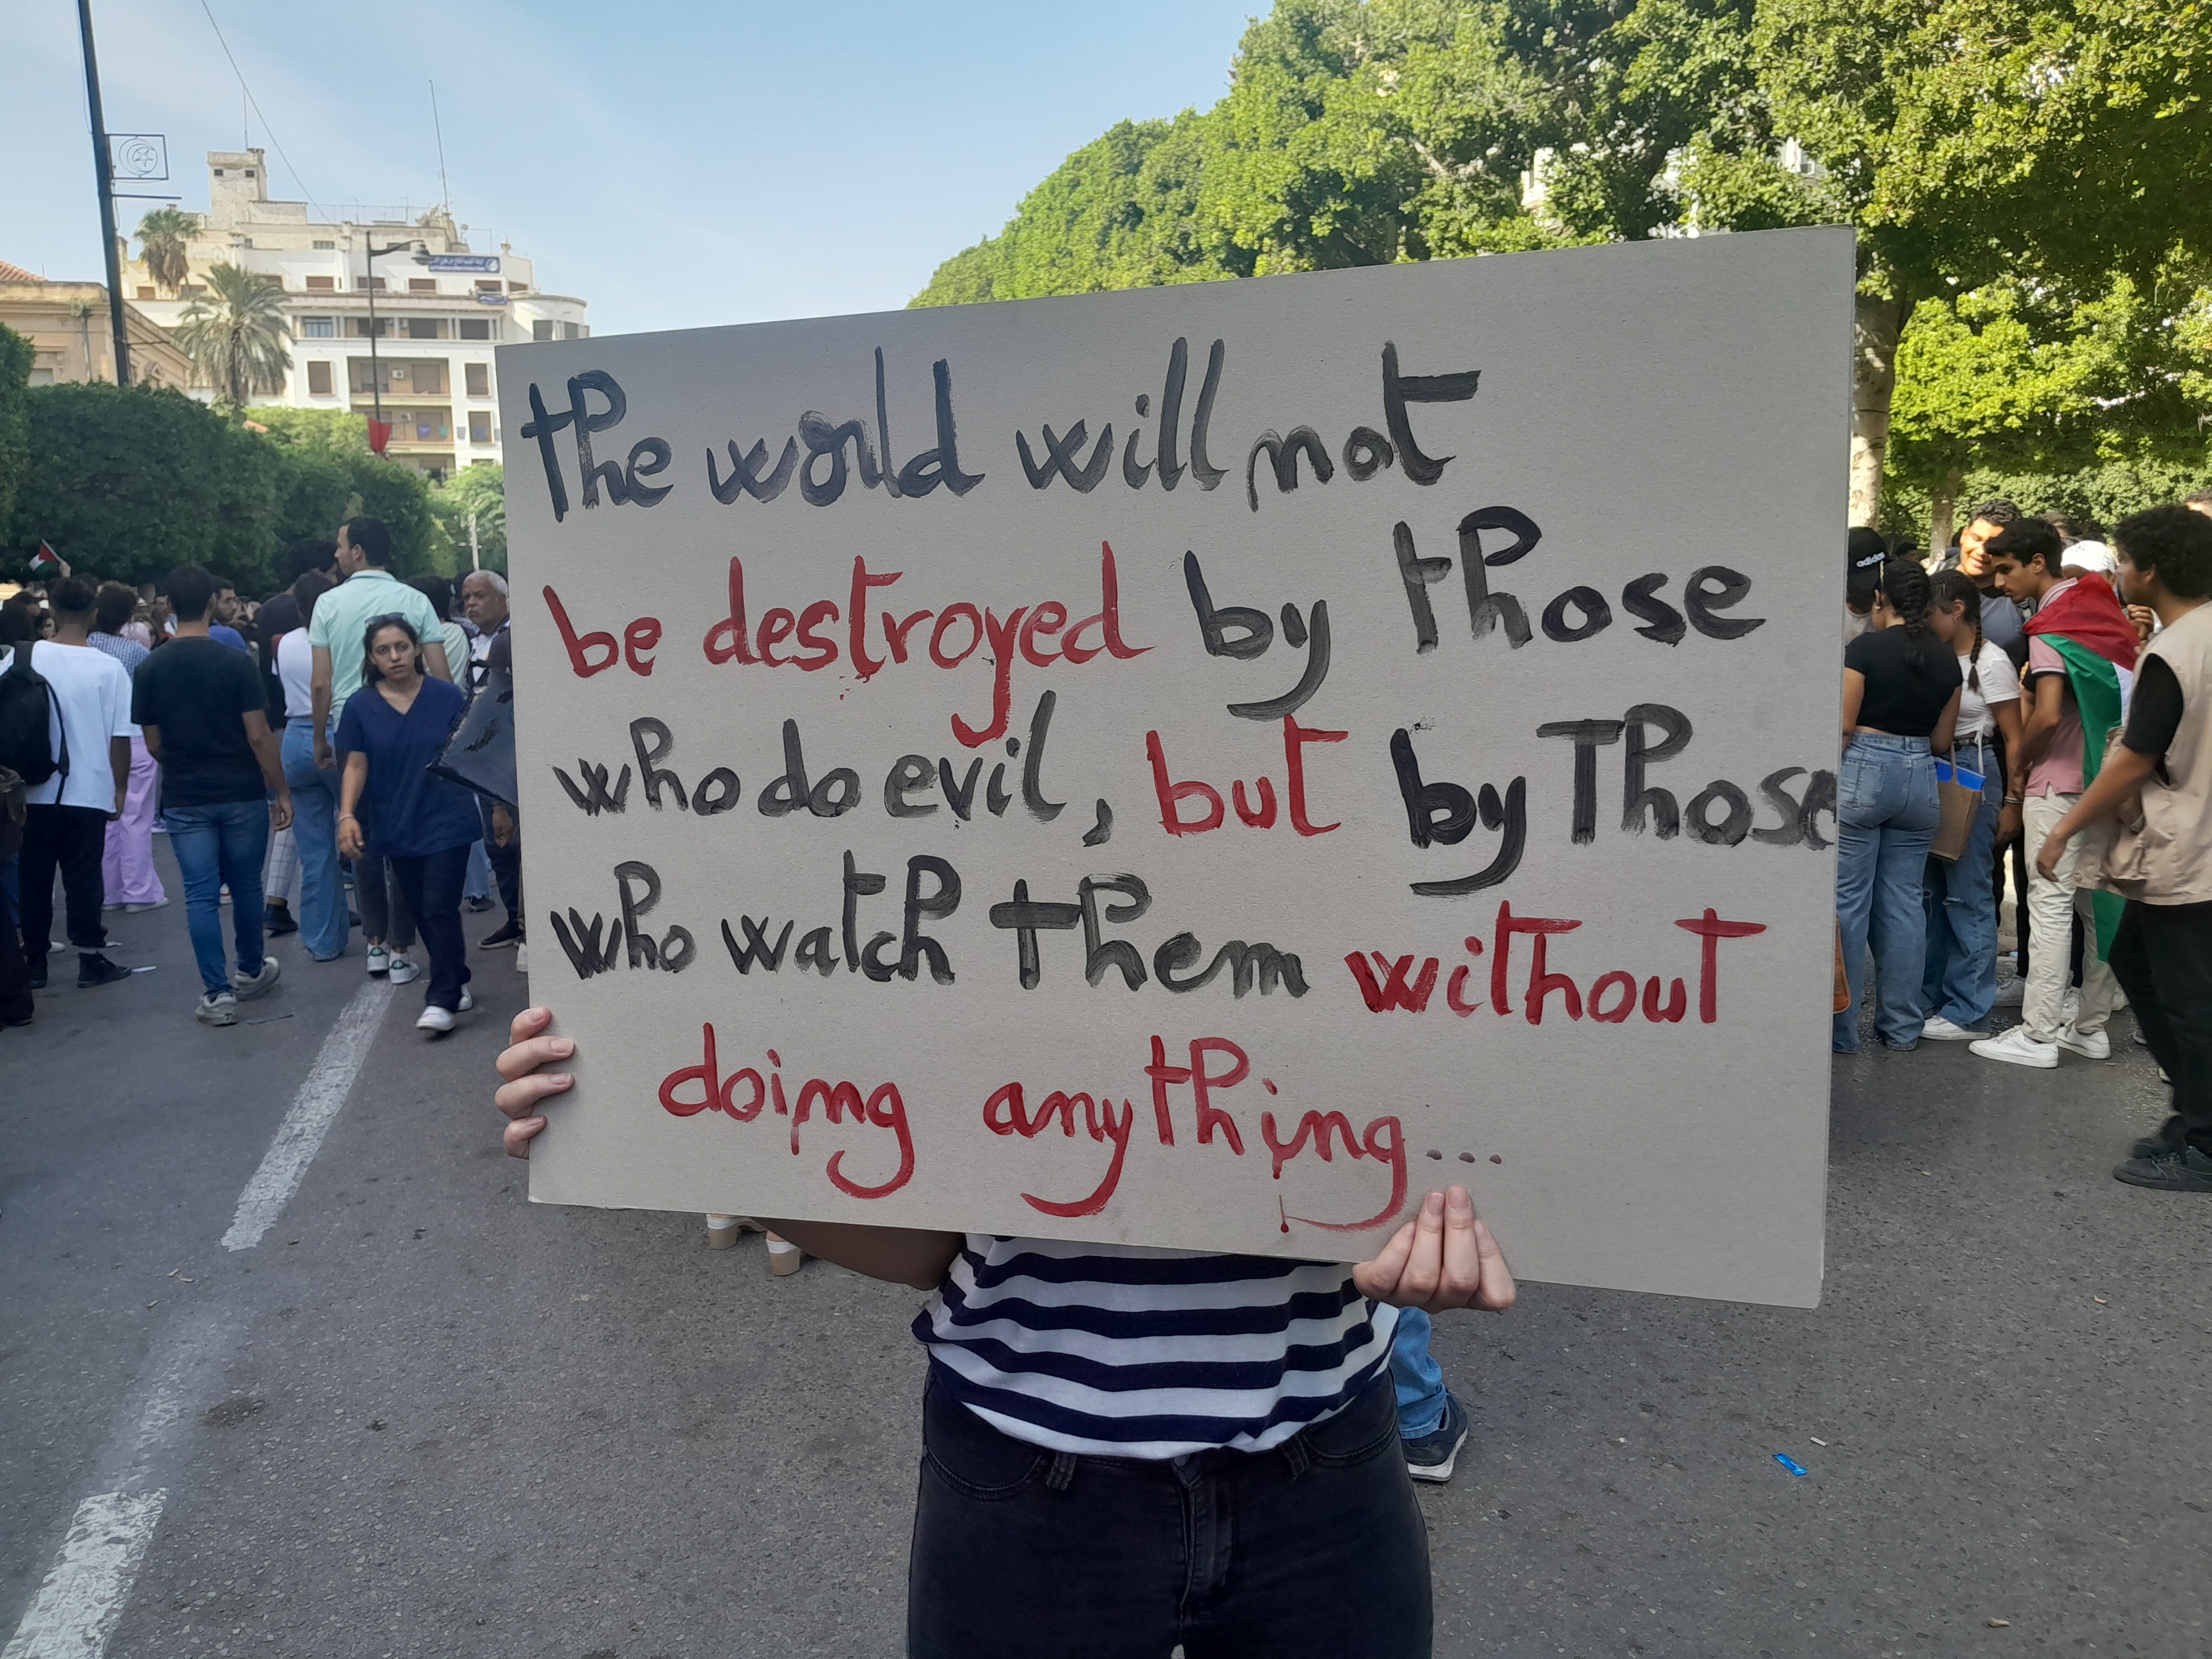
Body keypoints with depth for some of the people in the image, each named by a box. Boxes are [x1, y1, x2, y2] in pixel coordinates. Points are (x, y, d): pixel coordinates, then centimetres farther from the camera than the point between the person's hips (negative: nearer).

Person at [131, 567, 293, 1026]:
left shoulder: (149, 670, -2)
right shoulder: (236, 662, -10)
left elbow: (153, 744, 4)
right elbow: (259, 735, -12)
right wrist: (281, 790, -3)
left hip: (183, 798, 1)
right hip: (242, 793, -1)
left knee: (201, 894, 3)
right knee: (245, 885, 15)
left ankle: (218, 993, 0)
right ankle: (251, 972, 30)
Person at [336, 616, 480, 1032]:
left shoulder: (446, 697, -3)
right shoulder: (361, 706, 1)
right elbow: (356, 766, 2)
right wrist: (347, 815, -10)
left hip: (447, 822, -3)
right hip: (397, 827, 3)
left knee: (440, 909, -8)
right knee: (422, 914, 11)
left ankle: (443, 1000, -2)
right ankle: (456, 982, 27)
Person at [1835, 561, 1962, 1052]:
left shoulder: (1866, 648, -9)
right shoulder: (1947, 658, 7)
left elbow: (1844, 725, -10)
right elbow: (1942, 740, 10)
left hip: (1863, 771, -5)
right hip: (1921, 777, 5)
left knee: (1849, 900, 0)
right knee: (1904, 902, 10)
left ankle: (1842, 1027, 3)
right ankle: (1902, 1026, 15)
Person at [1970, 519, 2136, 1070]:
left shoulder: (2051, 627, -13)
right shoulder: (2105, 608, 12)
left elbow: (2046, 715, -22)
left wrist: (2019, 770, -6)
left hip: (2059, 782, -8)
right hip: (2107, 776, 8)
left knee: (2050, 903, -6)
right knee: (2098, 903, 11)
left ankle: (2038, 1035, -4)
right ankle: (2091, 1026, 19)